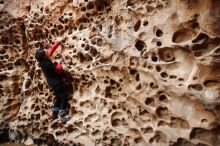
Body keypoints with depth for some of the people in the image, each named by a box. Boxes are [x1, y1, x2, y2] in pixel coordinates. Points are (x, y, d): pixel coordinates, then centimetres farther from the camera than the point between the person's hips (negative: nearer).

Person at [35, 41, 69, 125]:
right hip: (57, 83, -9)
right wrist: (59, 65, 1)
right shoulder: (48, 64, -27)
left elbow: (51, 50, 5)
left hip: (52, 83, 9)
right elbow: (59, 70, -18)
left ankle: (53, 114, 28)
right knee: (64, 98, -1)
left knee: (58, 98, 21)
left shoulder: (42, 62, -1)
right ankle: (61, 118, -3)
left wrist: (58, 43, 7)